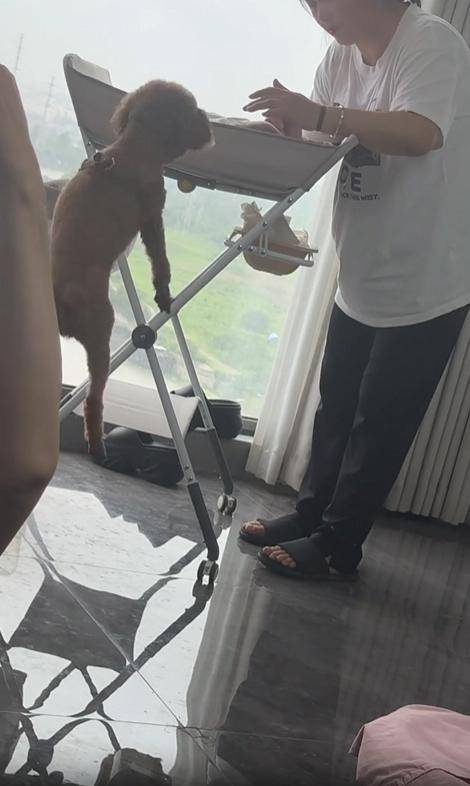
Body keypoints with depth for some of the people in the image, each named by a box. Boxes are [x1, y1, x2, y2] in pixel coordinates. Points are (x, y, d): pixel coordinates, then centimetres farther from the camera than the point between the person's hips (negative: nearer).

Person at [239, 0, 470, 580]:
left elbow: (422, 134, -35)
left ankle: (337, 549, 18)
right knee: (336, 410, 17)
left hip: (423, 286, -7)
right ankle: (311, 515, 34)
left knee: (379, 424, 5)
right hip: (361, 281, 8)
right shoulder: (342, 58, 6)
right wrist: (287, 126, -19)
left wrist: (317, 114, -39)